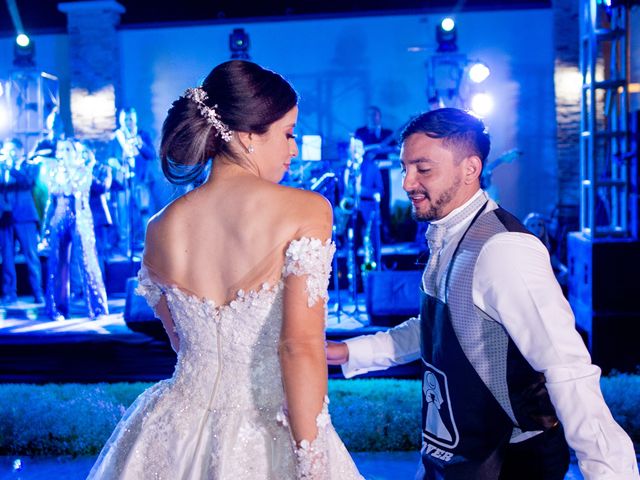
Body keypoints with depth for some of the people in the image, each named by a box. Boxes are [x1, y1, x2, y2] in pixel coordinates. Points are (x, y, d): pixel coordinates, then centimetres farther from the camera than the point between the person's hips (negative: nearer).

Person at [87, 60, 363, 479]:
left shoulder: (161, 228, -3)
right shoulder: (307, 210, -16)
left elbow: (185, 344, 10)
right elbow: (302, 347, -23)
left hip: (177, 433, 4)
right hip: (273, 440, -4)